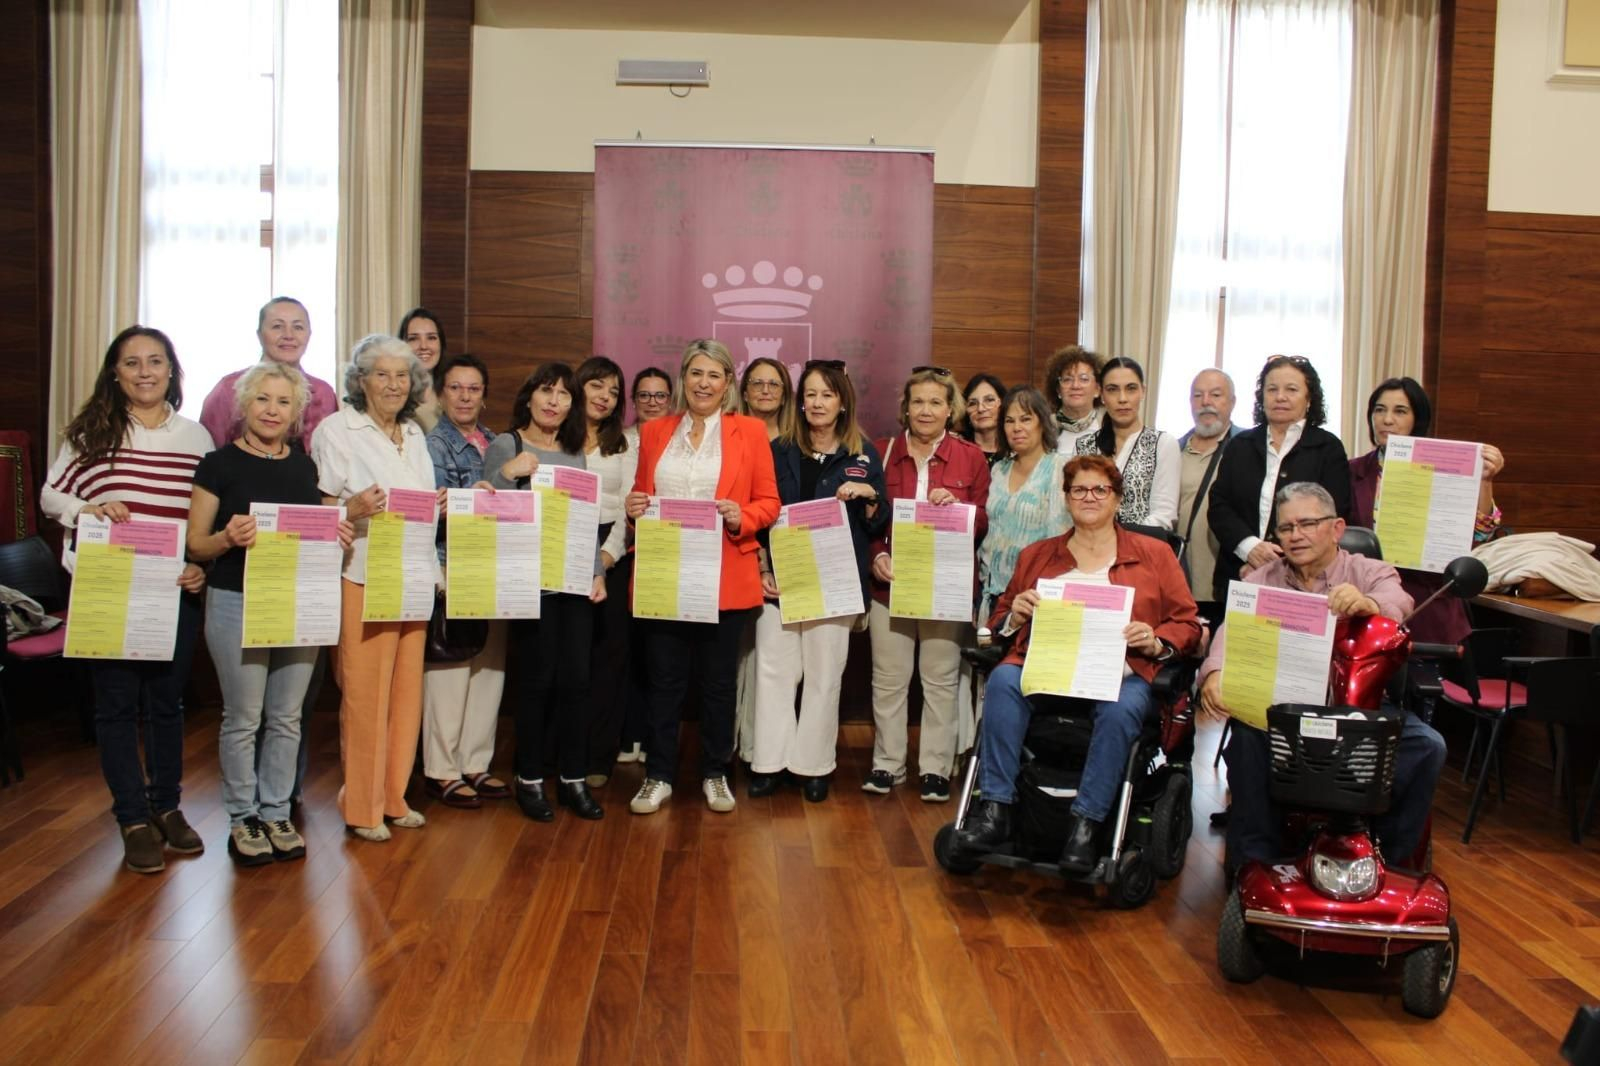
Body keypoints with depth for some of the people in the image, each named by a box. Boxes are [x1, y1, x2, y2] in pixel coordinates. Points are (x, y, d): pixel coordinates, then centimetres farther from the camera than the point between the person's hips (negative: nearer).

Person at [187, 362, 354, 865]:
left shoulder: (305, 467, 9)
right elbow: (196, 544, -4)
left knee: (286, 718, 11)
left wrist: (338, 535, -3)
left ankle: (276, 814, 24)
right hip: (237, 603, -4)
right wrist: (229, 538, -24)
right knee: (243, 719, 4)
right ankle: (242, 819, 19)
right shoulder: (220, 463, -5)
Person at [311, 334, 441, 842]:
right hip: (362, 580, -6)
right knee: (364, 692, -2)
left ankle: (393, 796, 22)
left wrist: (443, 504, 0)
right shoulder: (336, 429, -3)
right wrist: (355, 510, -24)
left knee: (406, 687, 9)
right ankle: (362, 806, 11)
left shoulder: (414, 433, 15)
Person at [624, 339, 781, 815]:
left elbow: (769, 502, 3)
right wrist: (633, 509, -5)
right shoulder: (654, 432, 11)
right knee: (664, 681, 6)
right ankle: (659, 776, 18)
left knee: (718, 681, 8)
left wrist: (740, 518, -17)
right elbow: (642, 497, 17)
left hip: (726, 580, -2)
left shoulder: (750, 431, 3)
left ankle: (715, 774, 22)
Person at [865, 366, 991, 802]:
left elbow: (983, 524, 4)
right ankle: (886, 764, 18)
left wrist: (955, 504, -16)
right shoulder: (883, 453, 6)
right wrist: (876, 557, -8)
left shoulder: (971, 457, 2)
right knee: (888, 679, 6)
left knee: (941, 679, 5)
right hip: (890, 582, 1)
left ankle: (936, 768, 15)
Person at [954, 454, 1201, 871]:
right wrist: (1015, 614, 1)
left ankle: (1087, 822, -25)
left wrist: (1156, 642, -8)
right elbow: (1000, 619, 25)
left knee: (1122, 710, -36)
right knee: (1002, 680, -30)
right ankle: (995, 809, -27)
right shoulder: (1036, 555, 23)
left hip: (1120, 674, -2)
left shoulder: (1154, 555, 17)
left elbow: (1187, 624, 13)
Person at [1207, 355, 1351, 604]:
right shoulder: (1240, 446, 13)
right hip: (1236, 577, 3)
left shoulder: (1328, 449, 4)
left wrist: (1280, 561, -16)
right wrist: (1249, 546, -14)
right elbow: (1218, 506, 5)